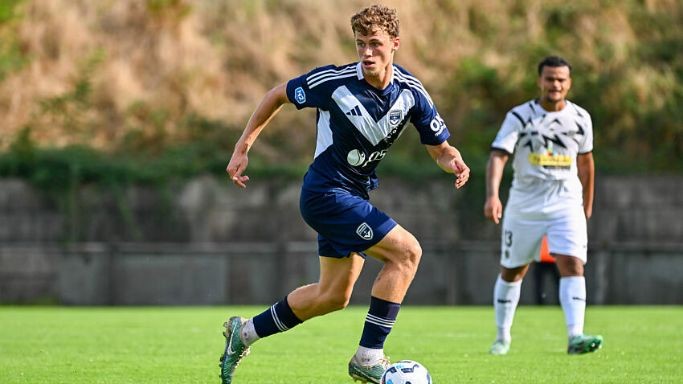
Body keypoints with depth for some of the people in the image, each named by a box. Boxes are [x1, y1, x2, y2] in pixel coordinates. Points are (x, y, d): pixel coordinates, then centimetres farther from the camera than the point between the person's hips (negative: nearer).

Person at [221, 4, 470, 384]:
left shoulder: (411, 91, -7)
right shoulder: (334, 82, -20)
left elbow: (439, 147, 0)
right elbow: (277, 95, -4)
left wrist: (454, 162, -24)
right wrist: (242, 148, -4)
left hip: (355, 195, 7)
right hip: (326, 193, -7)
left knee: (333, 296, 17)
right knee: (407, 251, -20)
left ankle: (245, 332, 34)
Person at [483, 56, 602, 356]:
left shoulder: (580, 118, 3)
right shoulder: (519, 116, -7)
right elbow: (498, 156, -18)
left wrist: (587, 205, 22)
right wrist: (492, 195, -34)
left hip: (566, 204, 1)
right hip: (524, 206, -1)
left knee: (573, 266, -18)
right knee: (511, 272, 11)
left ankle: (575, 337, -27)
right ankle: (502, 336, 28)